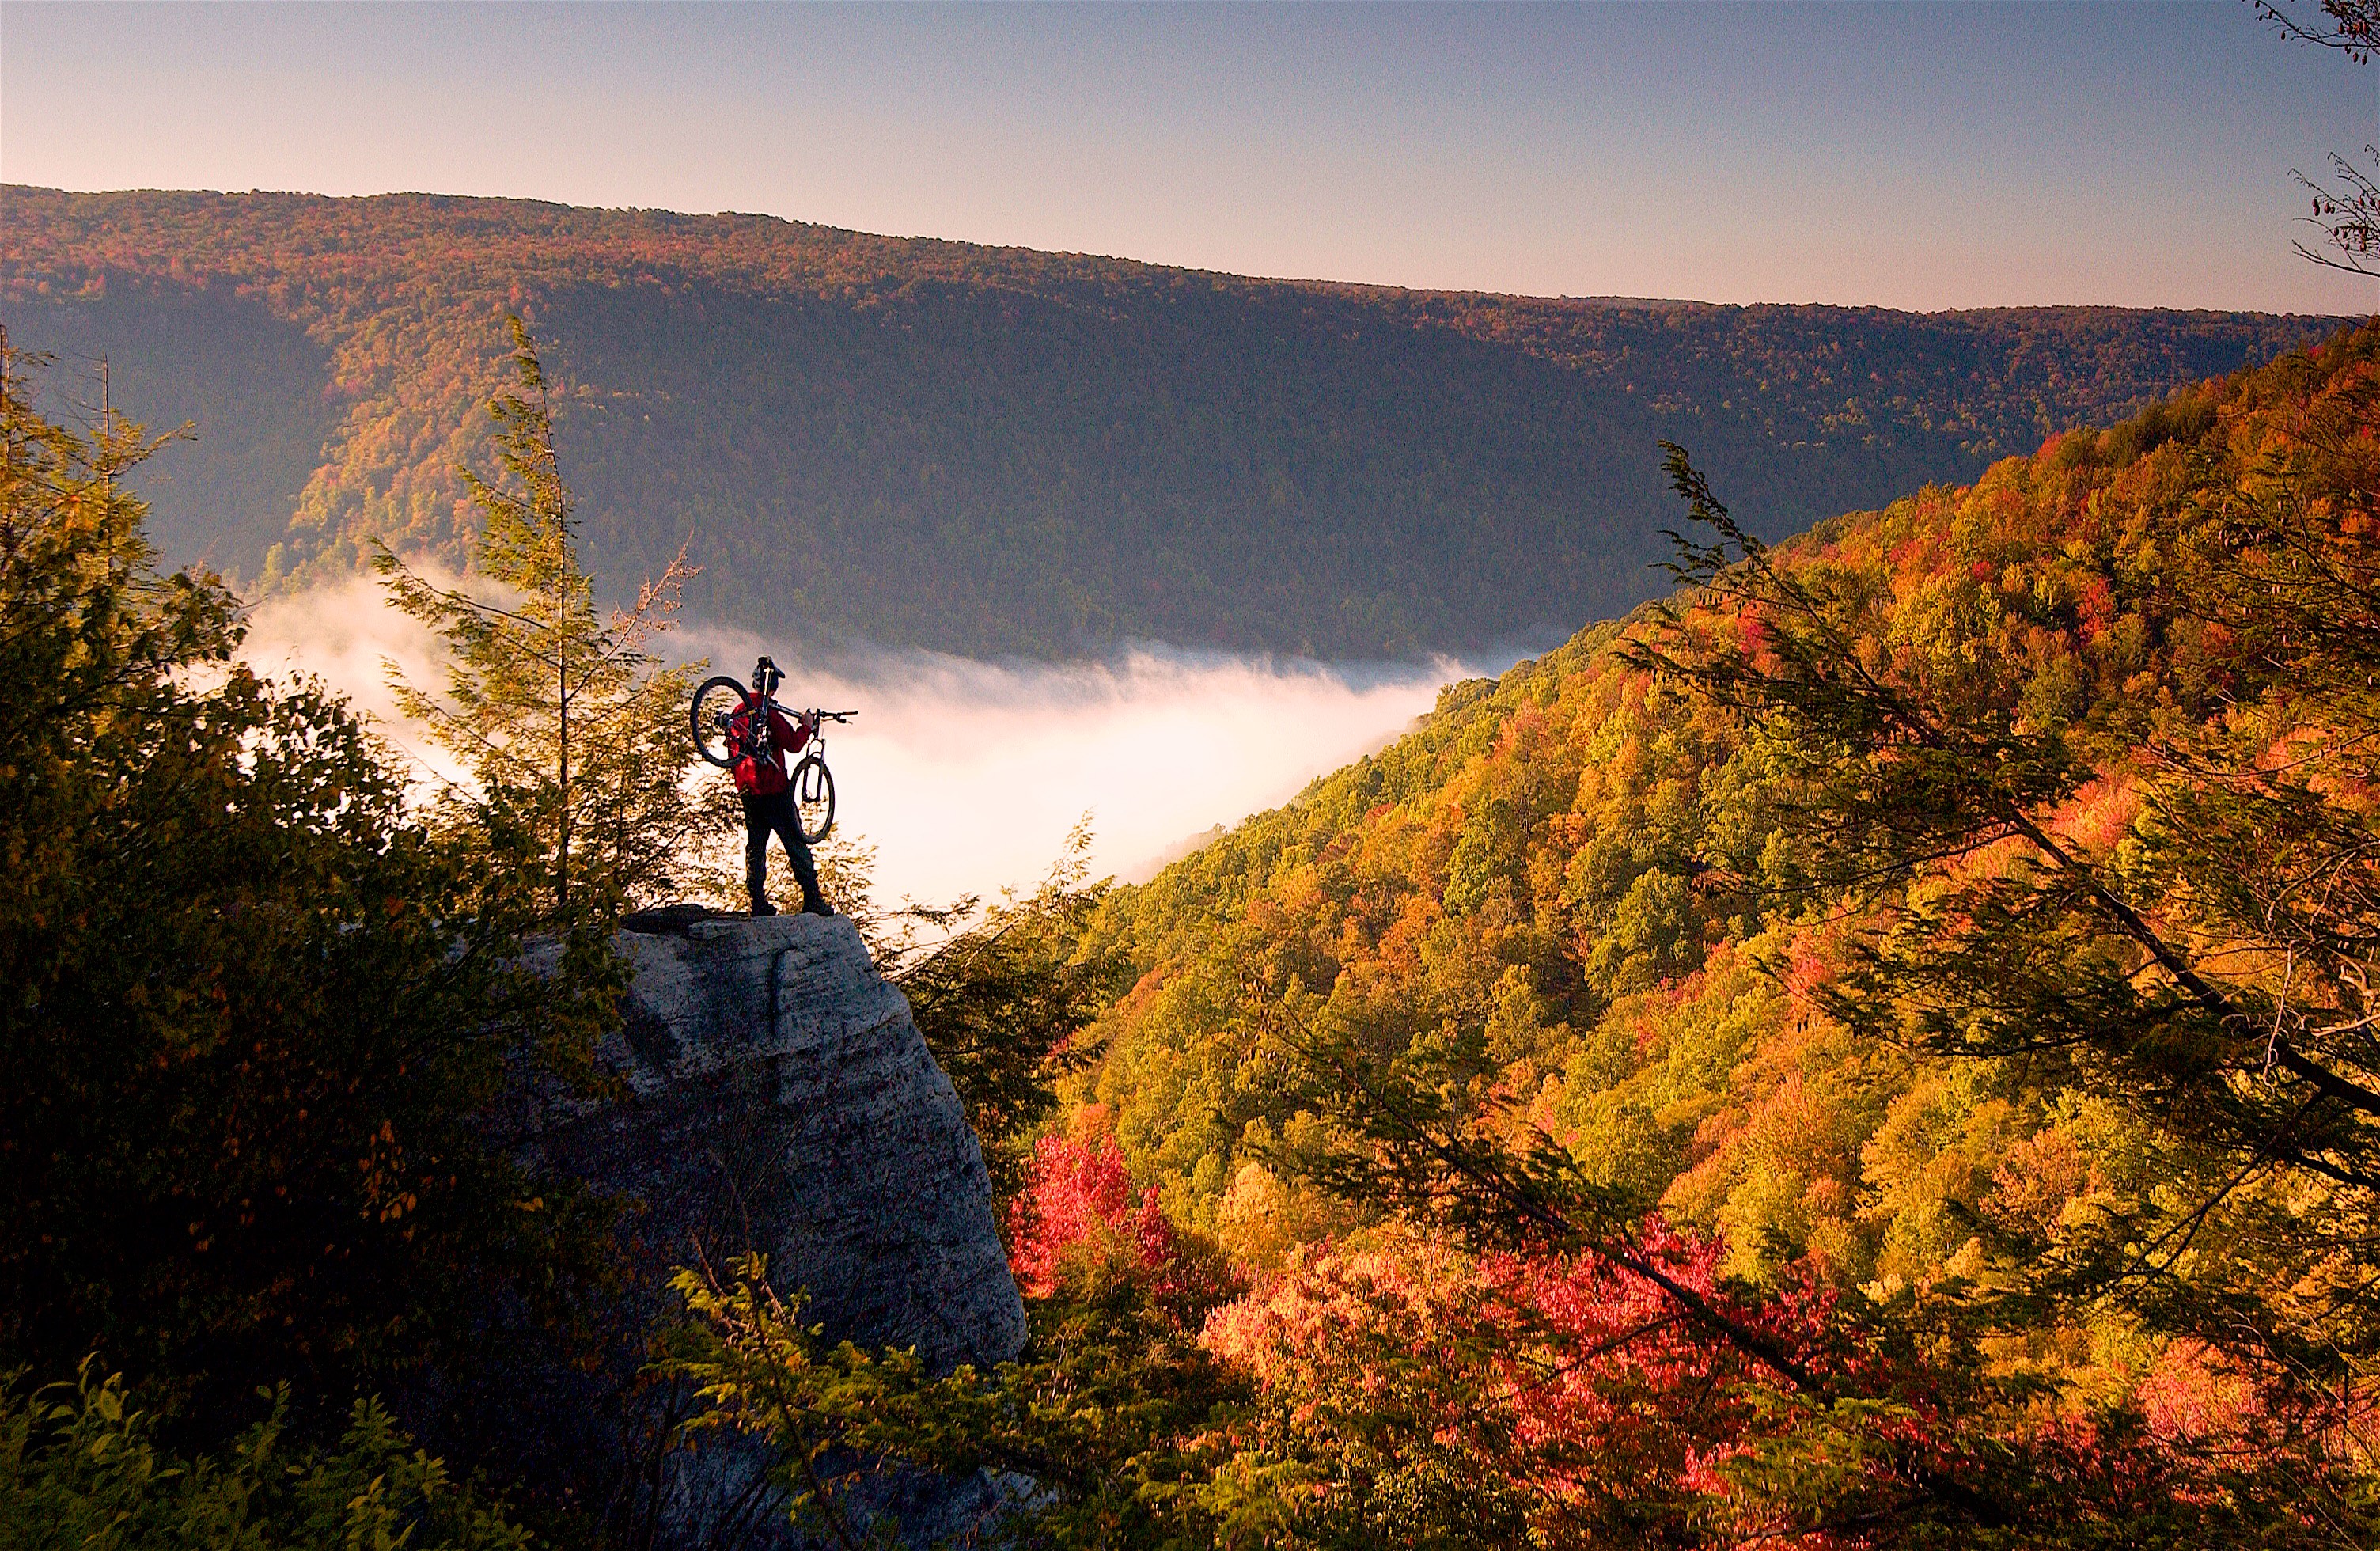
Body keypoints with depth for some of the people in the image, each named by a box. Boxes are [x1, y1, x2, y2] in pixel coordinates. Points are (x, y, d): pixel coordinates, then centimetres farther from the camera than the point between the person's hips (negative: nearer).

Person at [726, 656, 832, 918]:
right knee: (796, 844, -2)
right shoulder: (768, 713, -15)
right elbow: (793, 744, -19)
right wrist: (806, 726, -2)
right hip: (773, 790, -7)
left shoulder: (739, 714, 9)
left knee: (755, 846, 11)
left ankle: (758, 902, 8)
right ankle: (812, 898, -3)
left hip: (747, 791, 7)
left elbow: (734, 752, 17)